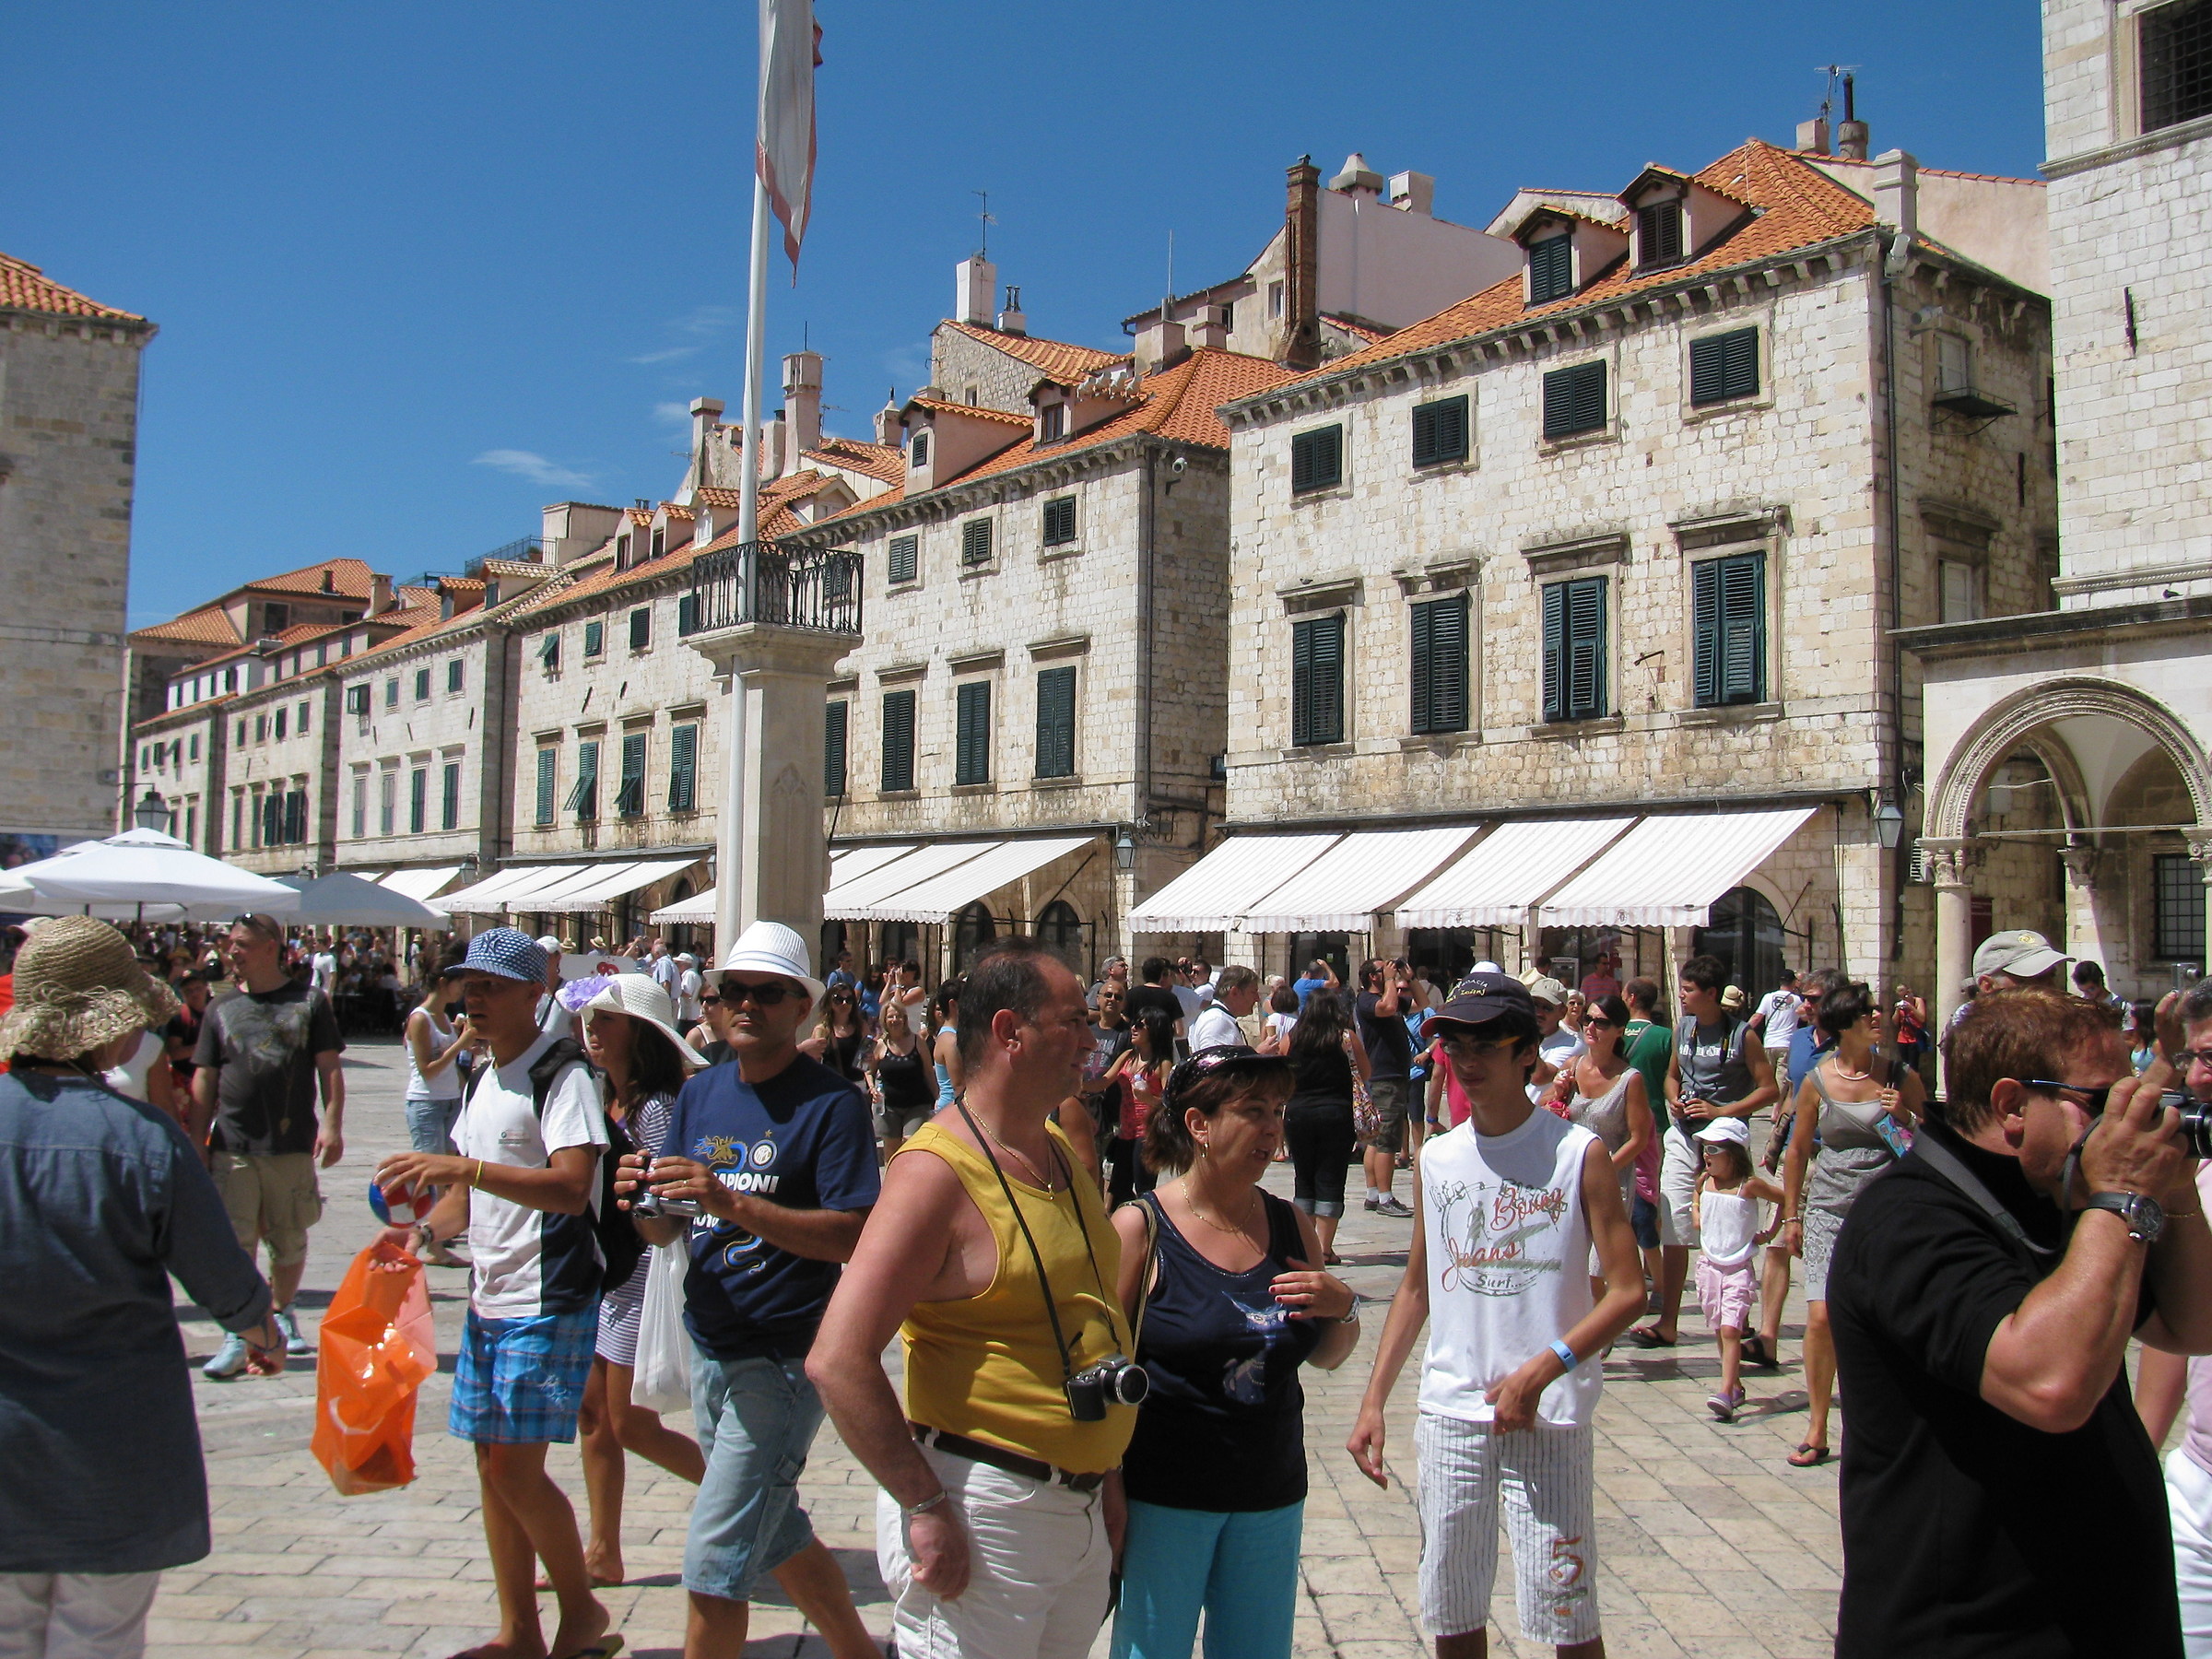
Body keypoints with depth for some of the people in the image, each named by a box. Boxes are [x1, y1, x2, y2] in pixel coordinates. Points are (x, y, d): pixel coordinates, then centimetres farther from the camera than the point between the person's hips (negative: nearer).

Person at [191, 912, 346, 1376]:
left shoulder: (309, 1002, 4)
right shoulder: (221, 1010, 9)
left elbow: (329, 1068, 1)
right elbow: (204, 1081, 10)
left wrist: (332, 1123, -10)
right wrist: (197, 1142, 4)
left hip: (294, 1147, -1)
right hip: (232, 1147, 1)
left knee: (290, 1241, 11)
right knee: (235, 1243, -4)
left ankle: (282, 1313, 31)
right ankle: (238, 1337, 2)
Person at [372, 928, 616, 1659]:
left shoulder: (561, 1074, -14)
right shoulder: (483, 1079, 14)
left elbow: (570, 1186, -27)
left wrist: (461, 1166, -34)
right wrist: (426, 1230, 1)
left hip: (549, 1302, -9)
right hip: (489, 1298, 9)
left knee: (515, 1467, -7)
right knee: (494, 1465, 12)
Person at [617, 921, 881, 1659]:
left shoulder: (832, 1102, -14)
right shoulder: (700, 1093, 7)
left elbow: (852, 1236, -21)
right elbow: (665, 1231, 7)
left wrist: (734, 1204, -30)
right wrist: (645, 1199, -16)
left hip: (782, 1359, -7)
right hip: (710, 1348, 7)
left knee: (715, 1561, -4)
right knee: (778, 1536, 21)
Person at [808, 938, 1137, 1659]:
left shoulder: (1065, 1153, 8)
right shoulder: (938, 1170, -17)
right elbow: (837, 1361, -23)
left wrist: (1105, 1474, 16)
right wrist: (927, 1507, -20)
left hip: (1082, 1509, 8)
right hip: (984, 1512, -8)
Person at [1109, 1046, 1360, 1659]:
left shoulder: (1291, 1226, 4)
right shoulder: (1141, 1228, -11)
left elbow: (1326, 1357, 14)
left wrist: (1344, 1308, -7)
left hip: (1273, 1499, 5)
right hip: (1163, 1500, -4)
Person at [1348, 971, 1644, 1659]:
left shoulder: (1578, 1154, -7)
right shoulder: (1436, 1159, 6)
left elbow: (1628, 1291, -9)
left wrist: (1541, 1370, -20)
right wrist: (1373, 1401, 7)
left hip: (1548, 1416, -4)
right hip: (1450, 1410, 4)